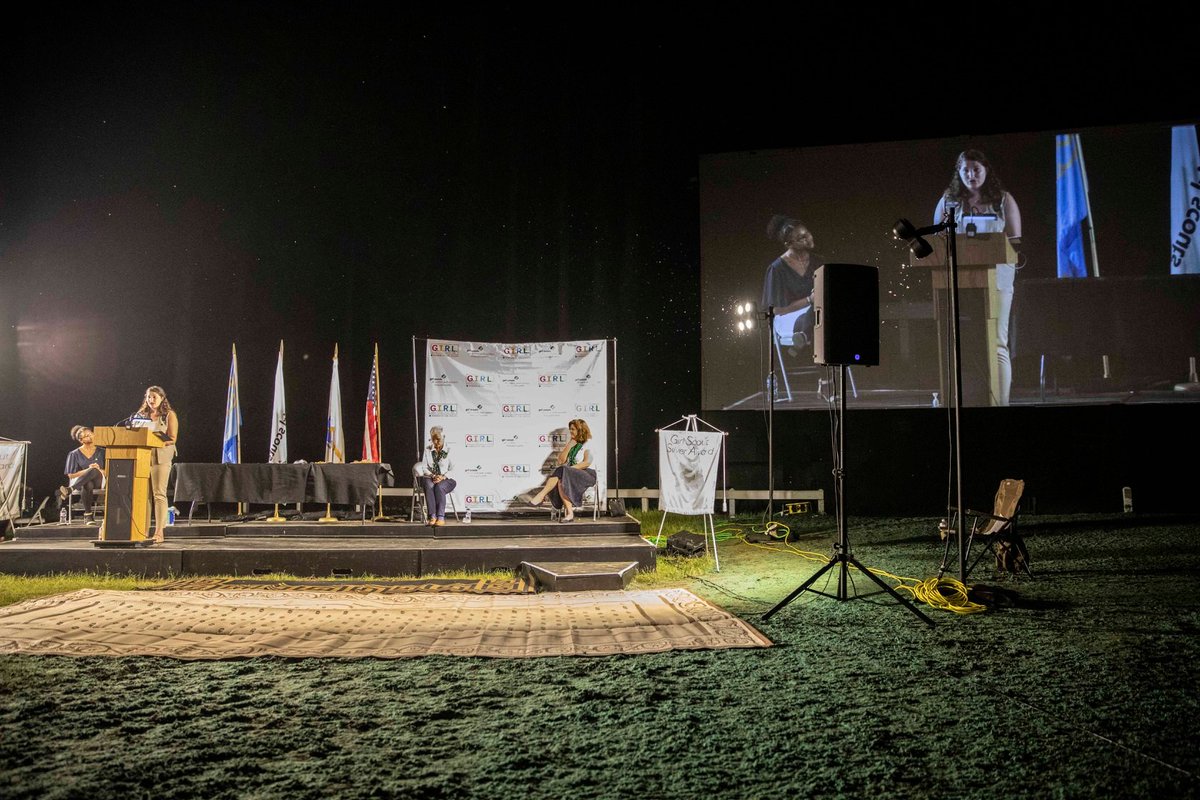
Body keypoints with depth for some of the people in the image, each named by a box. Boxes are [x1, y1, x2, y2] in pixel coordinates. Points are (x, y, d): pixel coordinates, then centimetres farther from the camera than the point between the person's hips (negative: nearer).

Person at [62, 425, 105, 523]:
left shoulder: (101, 452, 15)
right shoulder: (74, 454, 10)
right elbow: (71, 475, 2)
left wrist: (99, 470, -11)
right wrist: (87, 470, -13)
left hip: (98, 482, 1)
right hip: (80, 483, -1)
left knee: (95, 471, -38)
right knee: (87, 485, -42)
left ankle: (69, 490, -46)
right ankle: (88, 515, -41)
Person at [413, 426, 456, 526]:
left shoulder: (449, 451, 4)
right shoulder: (427, 450, 16)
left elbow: (453, 469, -2)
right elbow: (424, 467, 9)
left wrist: (443, 477, -19)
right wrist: (432, 476, -11)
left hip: (446, 480, -2)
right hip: (430, 478, 2)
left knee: (439, 487, -37)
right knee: (429, 486, -34)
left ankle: (441, 517, -41)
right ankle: (432, 517, -41)